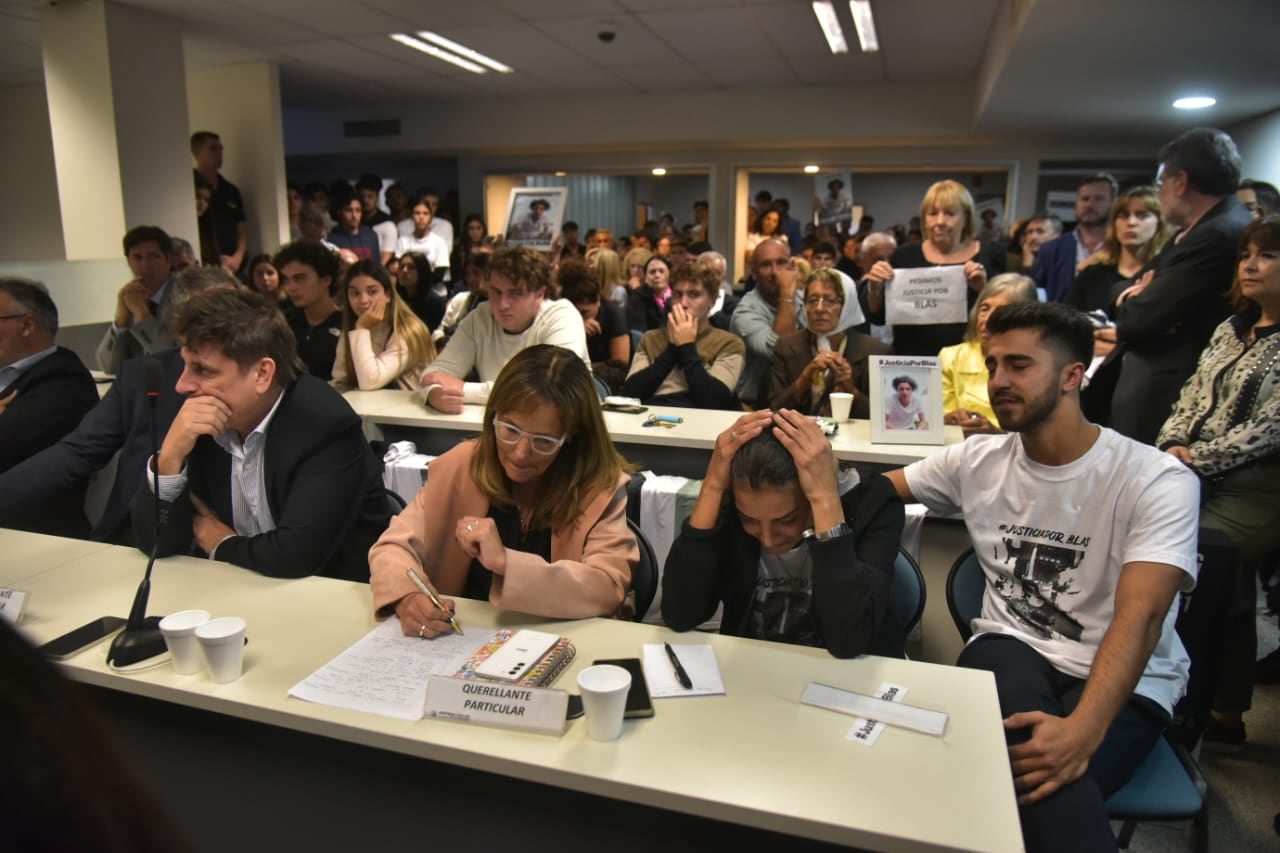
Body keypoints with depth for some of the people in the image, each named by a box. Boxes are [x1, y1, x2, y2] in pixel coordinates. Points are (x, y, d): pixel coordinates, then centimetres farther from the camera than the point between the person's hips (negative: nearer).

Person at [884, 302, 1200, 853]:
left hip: (1123, 680, -2)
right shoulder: (977, 460, 2)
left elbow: (1139, 618, -23)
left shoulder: (1157, 480, -11)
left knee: (1051, 777, -33)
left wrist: (1083, 728, -39)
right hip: (1010, 648, 3)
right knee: (1031, 759, -33)